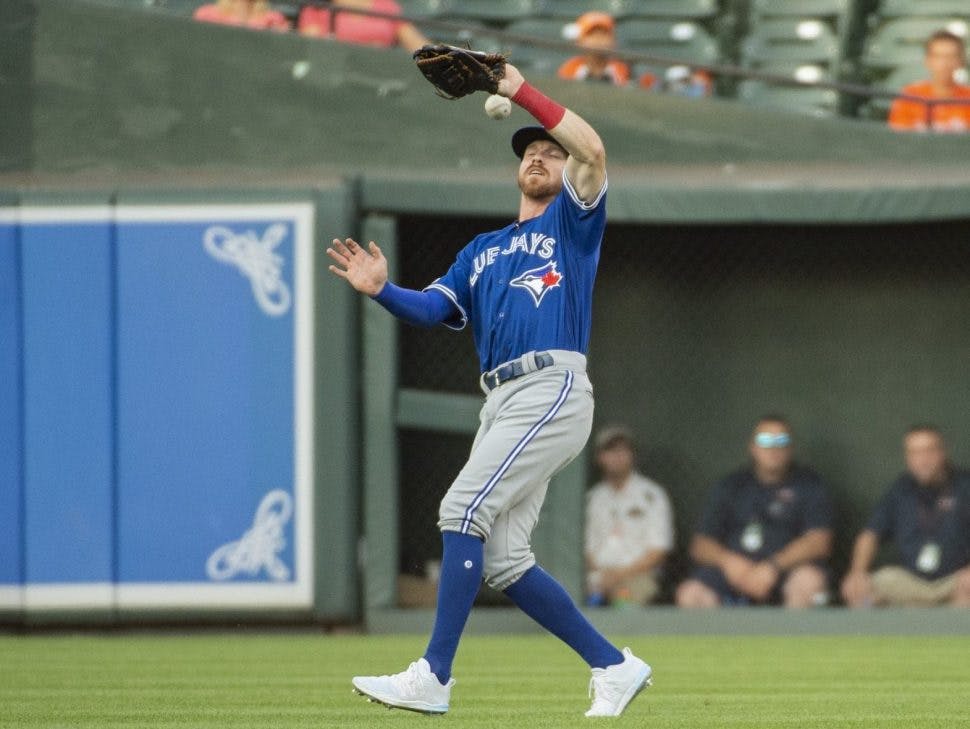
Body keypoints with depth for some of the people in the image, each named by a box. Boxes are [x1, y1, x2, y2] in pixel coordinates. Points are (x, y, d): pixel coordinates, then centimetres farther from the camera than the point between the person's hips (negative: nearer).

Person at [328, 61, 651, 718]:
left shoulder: (572, 221, 10)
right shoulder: (483, 250, 28)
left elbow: (593, 149, -10)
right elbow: (433, 308, 12)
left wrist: (521, 90, -9)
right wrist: (382, 290, -8)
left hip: (553, 388, -8)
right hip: (502, 402, 8)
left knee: (464, 510, -18)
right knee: (504, 562, 2)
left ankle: (433, 677, -19)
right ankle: (613, 666, 11)